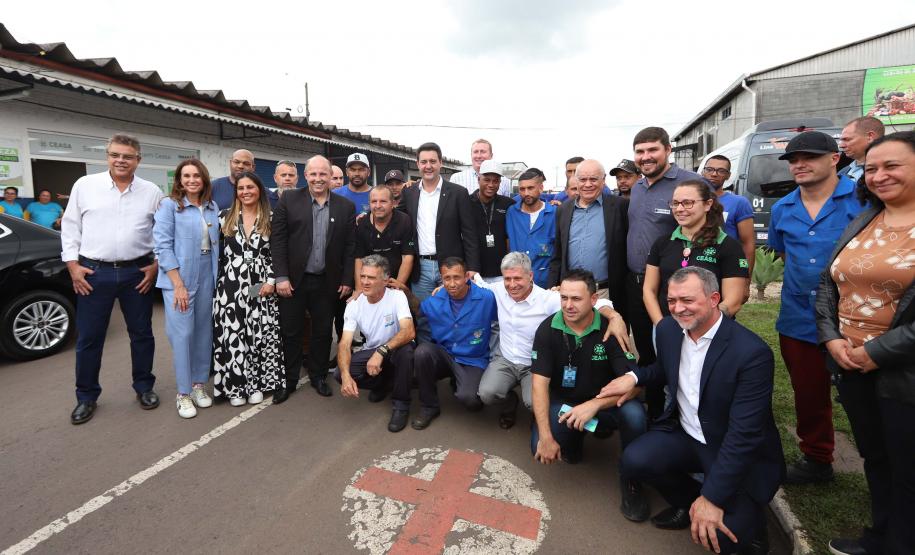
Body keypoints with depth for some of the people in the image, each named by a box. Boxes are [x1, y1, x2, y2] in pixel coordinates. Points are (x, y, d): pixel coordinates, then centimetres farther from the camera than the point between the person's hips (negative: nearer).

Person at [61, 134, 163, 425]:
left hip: (137, 272, 1)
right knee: (89, 337, 7)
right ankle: (86, 397, 22)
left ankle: (144, 387, 26)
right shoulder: (85, 185, 2)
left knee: (141, 334, 10)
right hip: (94, 272, 0)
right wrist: (73, 265, -1)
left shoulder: (152, 191, 3)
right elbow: (70, 227, 5)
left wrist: (156, 265, -2)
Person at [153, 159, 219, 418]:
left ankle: (199, 385, 23)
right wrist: (178, 284, -15)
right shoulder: (169, 205, -5)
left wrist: (218, 277, 3)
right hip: (178, 278, -4)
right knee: (183, 334, -2)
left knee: (204, 332, 9)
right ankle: (183, 394, 10)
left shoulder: (212, 207, 9)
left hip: (207, 277, 5)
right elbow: (163, 246, -10)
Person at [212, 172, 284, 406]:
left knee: (258, 333, 4)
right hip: (230, 285, 1)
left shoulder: (270, 219, 3)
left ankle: (256, 383, 18)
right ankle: (235, 385, 15)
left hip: (260, 285, 0)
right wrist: (215, 281, 3)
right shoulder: (225, 217, 6)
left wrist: (271, 281, -7)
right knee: (232, 334, 2)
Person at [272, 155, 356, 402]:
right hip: (293, 280, -1)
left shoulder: (346, 206, 2)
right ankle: (288, 380, 26)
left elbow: (350, 247, 2)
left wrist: (347, 280, -1)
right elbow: (278, 240, -5)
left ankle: (318, 376, 30)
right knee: (290, 332, 9)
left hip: (327, 282, 1)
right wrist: (281, 276, -10)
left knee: (322, 332, 12)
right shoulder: (289, 200, -1)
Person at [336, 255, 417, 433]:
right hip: (371, 351, 4)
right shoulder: (354, 305, -9)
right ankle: (384, 384, 11)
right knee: (339, 374, -20)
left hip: (396, 350, -3)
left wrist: (381, 351, -46)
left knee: (406, 350, -38)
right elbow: (344, 344, -14)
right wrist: (346, 375, -32)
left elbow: (409, 332, -33)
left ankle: (401, 405, -13)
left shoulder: (397, 296, -19)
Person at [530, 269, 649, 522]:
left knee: (634, 414, -31)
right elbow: (540, 383, -15)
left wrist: (594, 405, -35)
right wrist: (546, 437, -24)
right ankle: (573, 440, 14)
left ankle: (631, 480, -3)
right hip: (563, 402, 1)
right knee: (540, 448, -23)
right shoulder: (548, 329, -12)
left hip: (605, 402, 0)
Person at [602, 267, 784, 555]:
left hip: (738, 452, -5)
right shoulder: (668, 329, -6)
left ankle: (747, 520, 14)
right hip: (683, 433, 5)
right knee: (634, 461, -20)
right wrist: (634, 376, -5)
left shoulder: (752, 352, -25)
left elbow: (744, 433, -26)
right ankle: (689, 503, 10)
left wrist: (712, 497, -26)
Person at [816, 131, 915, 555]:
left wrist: (878, 352, -18)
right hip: (850, 366, 6)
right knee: (874, 457, 21)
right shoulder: (860, 223, 8)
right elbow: (827, 284, 10)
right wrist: (832, 339, -3)